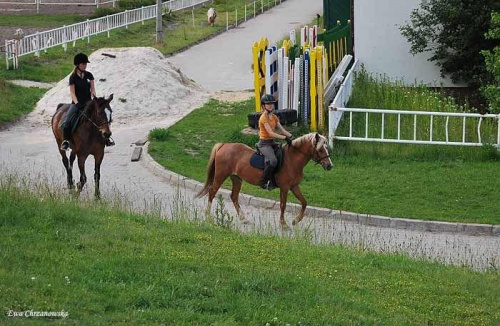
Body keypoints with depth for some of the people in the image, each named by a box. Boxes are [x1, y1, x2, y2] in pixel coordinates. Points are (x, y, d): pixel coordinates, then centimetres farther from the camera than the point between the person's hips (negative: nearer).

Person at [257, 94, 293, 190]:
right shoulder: (263, 118, -14)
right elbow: (271, 133, -22)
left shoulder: (274, 117, 13)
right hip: (264, 143, -9)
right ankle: (264, 182, -19)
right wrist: (285, 138, -26)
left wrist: (290, 136, -7)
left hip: (272, 142, 9)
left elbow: (282, 130, 10)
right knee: (273, 160, -31)